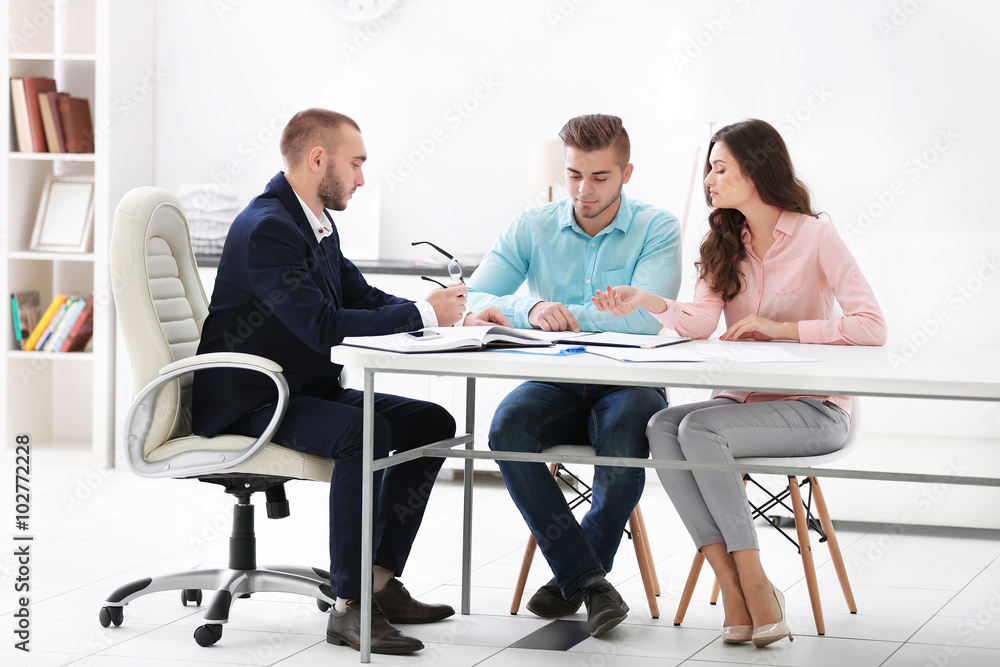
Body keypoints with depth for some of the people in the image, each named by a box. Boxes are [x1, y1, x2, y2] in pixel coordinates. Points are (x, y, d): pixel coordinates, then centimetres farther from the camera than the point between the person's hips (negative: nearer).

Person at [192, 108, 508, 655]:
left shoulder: (317, 224, 12)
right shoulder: (266, 229, -20)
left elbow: (364, 300, 16)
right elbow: (325, 327, -28)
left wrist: (458, 318, 2)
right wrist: (425, 314, -21)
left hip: (304, 392, 10)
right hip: (248, 402, -10)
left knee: (432, 422, 4)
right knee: (363, 432, -33)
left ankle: (380, 581, 3)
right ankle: (350, 606, -27)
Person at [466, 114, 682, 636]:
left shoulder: (656, 229, -2)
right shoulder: (532, 229, 6)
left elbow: (646, 316, -17)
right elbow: (473, 299, -5)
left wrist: (567, 315, -19)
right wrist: (532, 310, -25)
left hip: (627, 383, -2)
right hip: (556, 384, 3)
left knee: (624, 438, -36)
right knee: (508, 426, -30)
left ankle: (572, 576, -13)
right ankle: (589, 578, -24)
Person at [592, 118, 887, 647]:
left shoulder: (815, 237, -6)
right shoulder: (724, 242, 13)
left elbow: (871, 328, -14)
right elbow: (701, 324, -2)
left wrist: (782, 328, -15)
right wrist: (646, 303, -20)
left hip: (814, 410, -6)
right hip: (743, 401, 6)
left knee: (700, 429, -30)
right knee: (661, 427, -24)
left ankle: (758, 594, -25)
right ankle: (733, 590, -29)